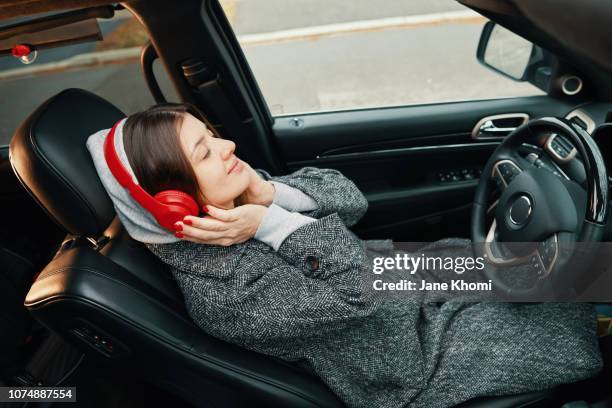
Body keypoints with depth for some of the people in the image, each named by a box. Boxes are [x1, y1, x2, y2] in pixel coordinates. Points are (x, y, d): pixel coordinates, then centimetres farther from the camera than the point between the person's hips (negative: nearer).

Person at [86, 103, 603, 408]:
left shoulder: (232, 195, -7)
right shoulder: (223, 293, -30)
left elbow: (352, 199, -9)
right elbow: (359, 291, -30)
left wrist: (271, 193, -26)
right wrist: (272, 223, -30)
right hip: (421, 360, -6)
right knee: (582, 340, 3)